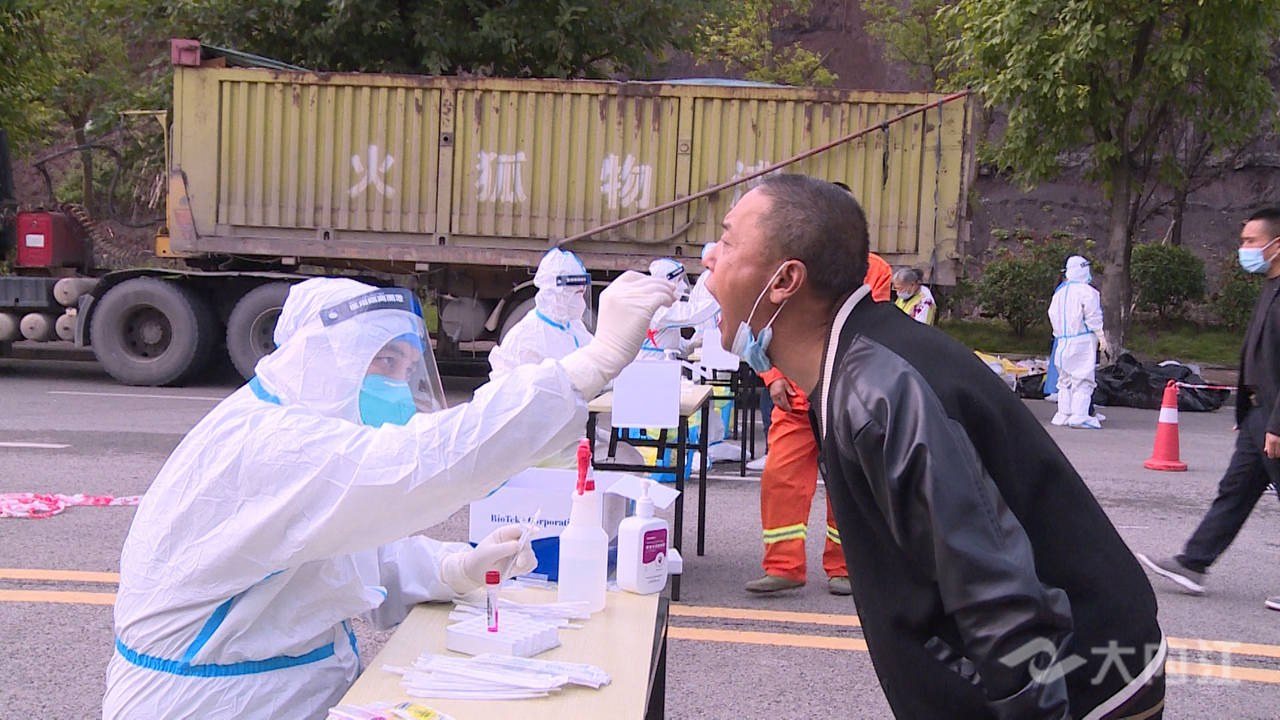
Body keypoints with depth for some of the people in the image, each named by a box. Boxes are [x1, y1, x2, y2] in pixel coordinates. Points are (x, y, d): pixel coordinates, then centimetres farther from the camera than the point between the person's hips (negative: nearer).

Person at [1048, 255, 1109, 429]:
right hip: (1083, 341, -7)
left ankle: (1063, 414, 13)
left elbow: (1052, 315, 16)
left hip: (1063, 341, 7)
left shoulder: (1059, 292, 12)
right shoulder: (1087, 291, -9)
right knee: (1083, 379, -7)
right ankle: (1080, 416, -13)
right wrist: (1101, 337, -10)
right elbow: (1093, 317, -13)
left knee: (1065, 379, 13)